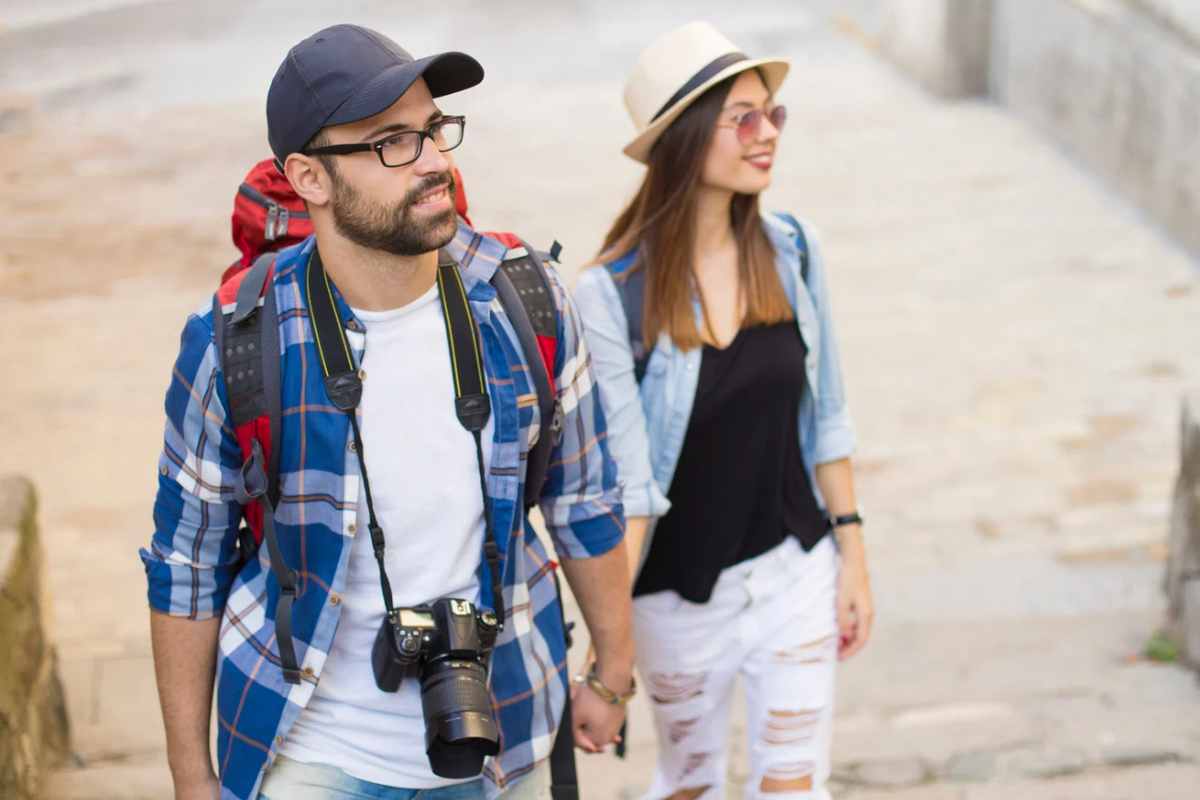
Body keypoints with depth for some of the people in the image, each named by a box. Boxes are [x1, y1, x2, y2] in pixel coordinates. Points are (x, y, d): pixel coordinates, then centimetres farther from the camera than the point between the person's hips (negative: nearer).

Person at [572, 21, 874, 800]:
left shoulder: (793, 252, -6)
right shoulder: (611, 294, -19)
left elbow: (825, 420, 3)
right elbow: (623, 479, -19)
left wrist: (854, 558, 4)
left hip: (795, 572, 3)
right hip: (681, 592, -3)